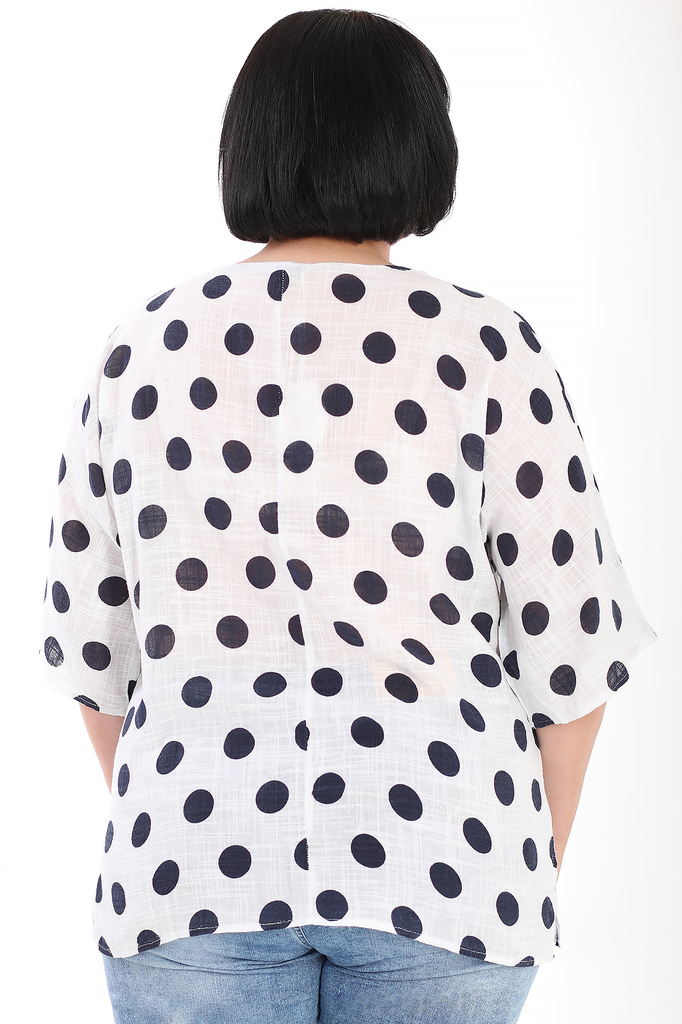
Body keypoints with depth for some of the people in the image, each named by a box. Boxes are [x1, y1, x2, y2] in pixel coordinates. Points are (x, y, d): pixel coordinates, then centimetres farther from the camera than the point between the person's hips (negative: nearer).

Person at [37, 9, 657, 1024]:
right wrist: (537, 858, 10)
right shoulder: (486, 349, -6)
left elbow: (90, 641, 7)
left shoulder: (142, 351, 2)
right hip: (435, 860, -1)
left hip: (198, 852, 2)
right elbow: (572, 635, -4)